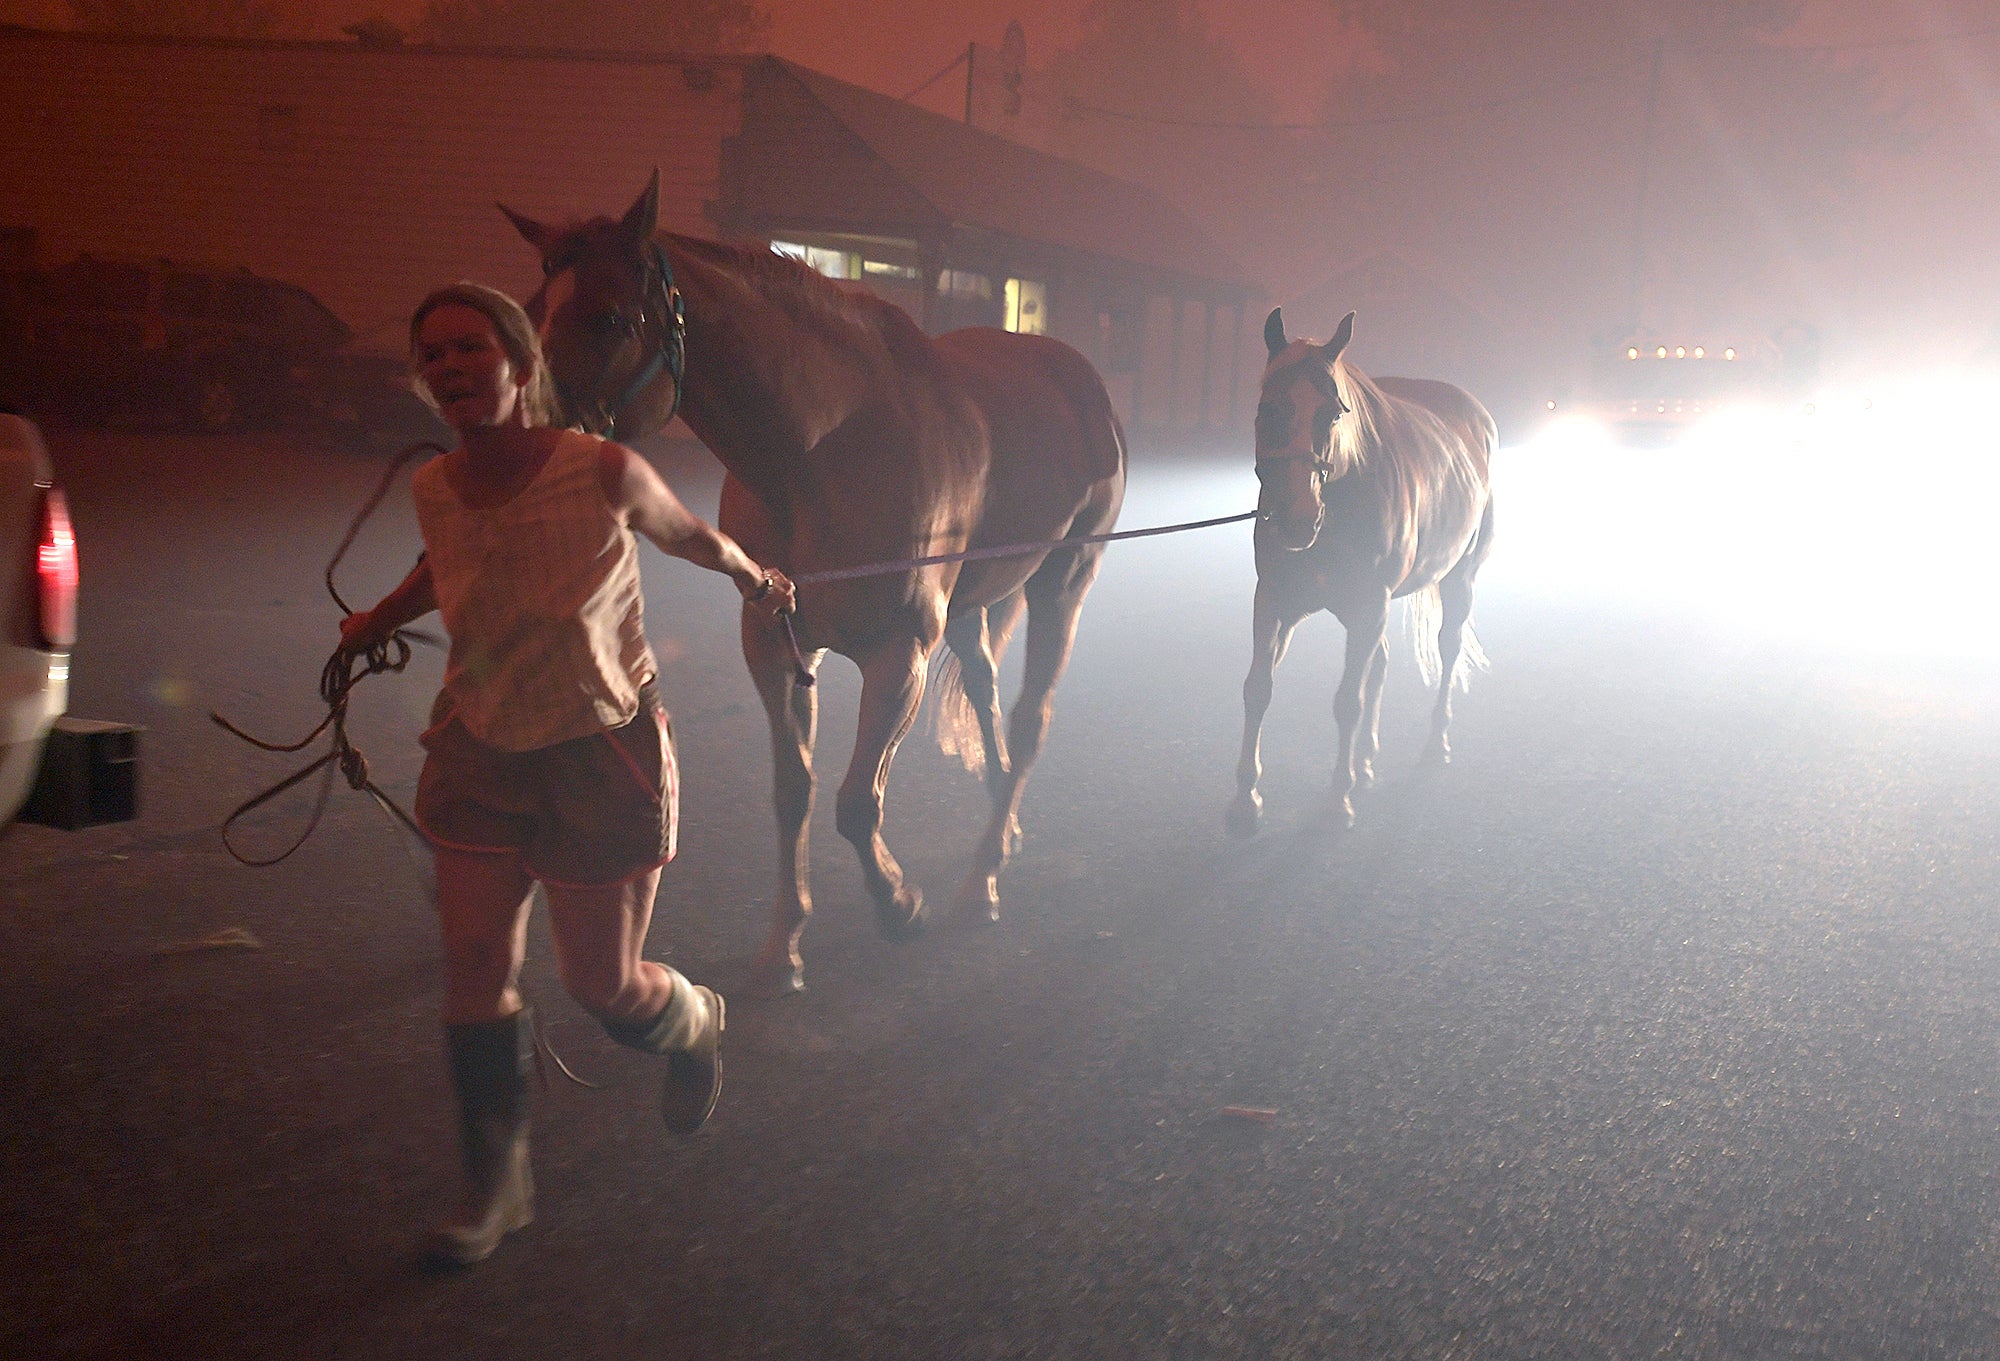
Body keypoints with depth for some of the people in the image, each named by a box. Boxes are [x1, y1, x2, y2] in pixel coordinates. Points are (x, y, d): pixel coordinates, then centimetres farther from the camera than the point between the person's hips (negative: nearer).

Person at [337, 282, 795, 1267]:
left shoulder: (604, 472, -22)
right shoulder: (435, 492, -8)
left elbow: (687, 534, 0)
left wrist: (755, 580, 17)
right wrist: (381, 618, 11)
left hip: (600, 759, -4)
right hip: (479, 754, 4)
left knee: (603, 985, 4)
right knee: (475, 975, 2)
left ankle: (695, 1026, 42)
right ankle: (495, 1188, 22)